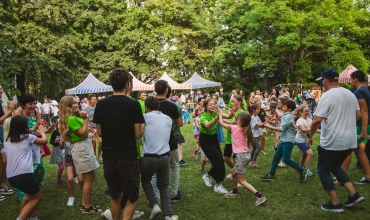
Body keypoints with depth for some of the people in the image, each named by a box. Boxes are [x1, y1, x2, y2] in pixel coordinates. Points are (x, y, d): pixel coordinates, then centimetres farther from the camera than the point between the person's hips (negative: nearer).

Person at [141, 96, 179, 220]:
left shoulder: (145, 117, -2)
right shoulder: (168, 119, 10)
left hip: (150, 157, -3)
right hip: (165, 157, 3)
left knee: (145, 180, 23)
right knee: (163, 186, 17)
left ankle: (154, 205, 8)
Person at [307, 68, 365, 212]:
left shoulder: (327, 95, -16)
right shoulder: (350, 94, 8)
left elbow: (317, 120, -20)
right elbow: (358, 115, 16)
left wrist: (310, 136, -7)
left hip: (332, 142, -8)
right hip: (350, 141, 8)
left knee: (323, 170, 8)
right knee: (335, 166, 25)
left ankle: (335, 204, 10)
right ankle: (353, 194, 18)